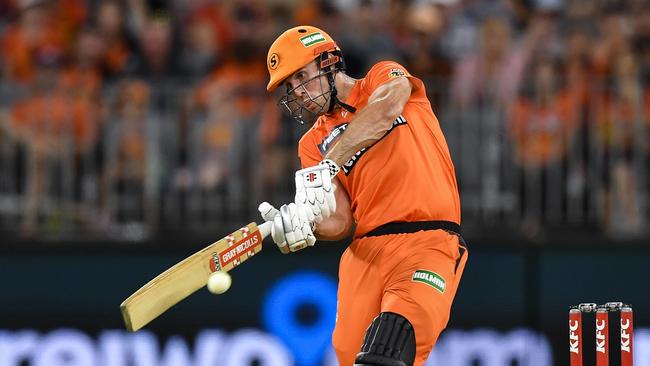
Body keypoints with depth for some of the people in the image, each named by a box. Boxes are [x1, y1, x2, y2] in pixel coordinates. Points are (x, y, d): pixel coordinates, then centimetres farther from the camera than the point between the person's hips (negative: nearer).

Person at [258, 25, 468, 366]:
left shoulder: (385, 76, 13)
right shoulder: (313, 143, 19)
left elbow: (385, 110, -13)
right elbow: (341, 221, 7)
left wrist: (327, 166, -23)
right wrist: (303, 226, -16)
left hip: (428, 245, -5)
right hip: (365, 253, 5)